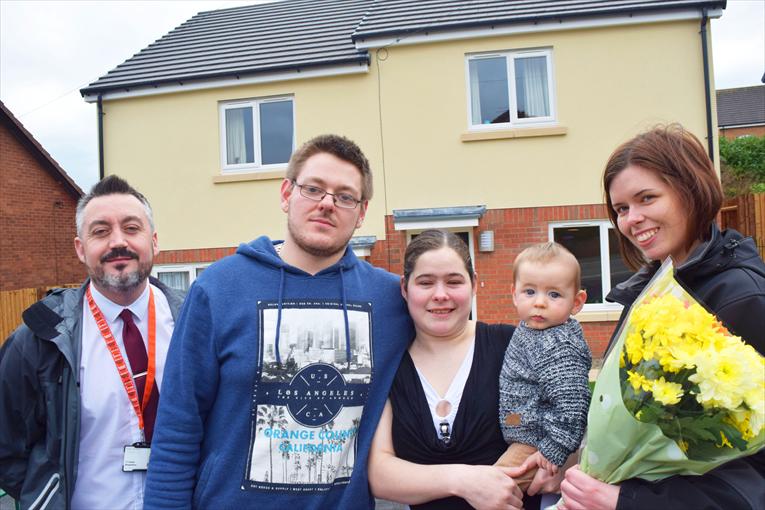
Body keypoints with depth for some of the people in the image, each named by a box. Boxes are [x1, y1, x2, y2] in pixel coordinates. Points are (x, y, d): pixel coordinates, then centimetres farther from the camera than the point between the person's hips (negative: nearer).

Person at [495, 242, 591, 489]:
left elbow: (571, 404, -28)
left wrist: (553, 453, -23)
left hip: (535, 446, -9)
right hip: (521, 438, 10)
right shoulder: (528, 329, 3)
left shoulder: (560, 348, -26)